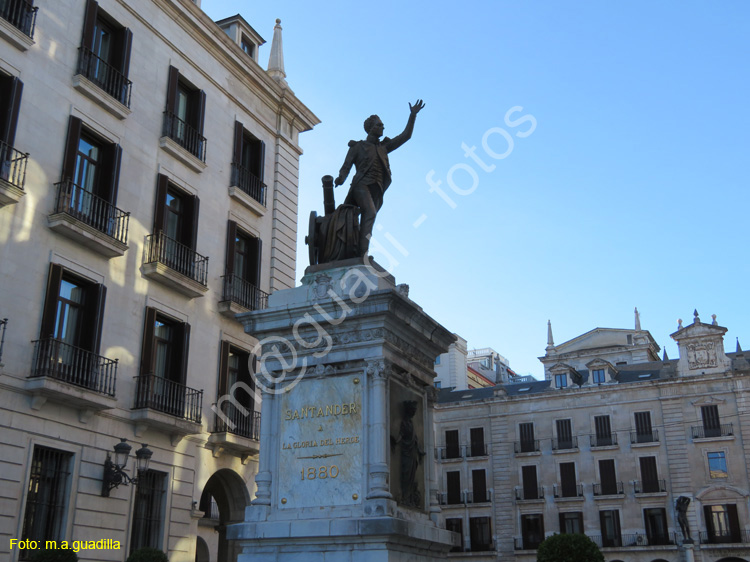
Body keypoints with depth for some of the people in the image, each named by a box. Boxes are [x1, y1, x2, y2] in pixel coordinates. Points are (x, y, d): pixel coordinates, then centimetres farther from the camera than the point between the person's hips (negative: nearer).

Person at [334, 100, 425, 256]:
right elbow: (346, 166, 7)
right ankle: (362, 253, -41)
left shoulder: (383, 147, 28)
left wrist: (413, 116, 15)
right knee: (370, 212, -30)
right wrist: (341, 178, -16)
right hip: (362, 185, -5)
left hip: (376, 191, 6)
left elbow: (405, 136, 24)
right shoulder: (358, 146, 16)